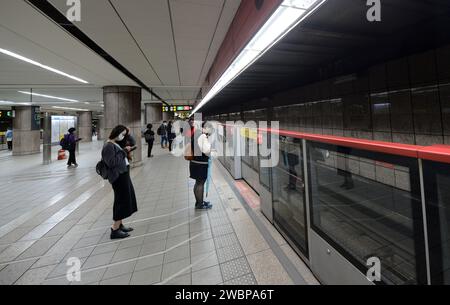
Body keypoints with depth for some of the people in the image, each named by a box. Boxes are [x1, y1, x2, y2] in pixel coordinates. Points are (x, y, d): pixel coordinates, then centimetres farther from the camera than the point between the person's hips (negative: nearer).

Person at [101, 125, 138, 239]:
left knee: (126, 199, 16)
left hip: (123, 174, 10)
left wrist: (126, 151, 1)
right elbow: (111, 162, -23)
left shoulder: (116, 144, 13)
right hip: (118, 176, -10)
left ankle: (119, 225, 30)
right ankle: (115, 230, 8)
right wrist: (124, 152, -17)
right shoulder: (109, 146, -14)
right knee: (122, 201, -3)